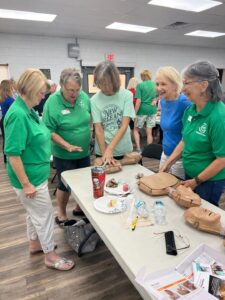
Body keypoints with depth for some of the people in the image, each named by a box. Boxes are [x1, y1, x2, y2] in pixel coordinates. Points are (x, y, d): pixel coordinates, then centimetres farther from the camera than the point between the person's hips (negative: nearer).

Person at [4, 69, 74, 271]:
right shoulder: (18, 114, -26)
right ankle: (50, 256, 27)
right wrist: (26, 184, -23)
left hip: (36, 173, 9)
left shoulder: (28, 110, 3)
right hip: (30, 177, -9)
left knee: (35, 212, 24)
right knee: (44, 214, 7)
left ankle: (35, 243, 46)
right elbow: (13, 153, -27)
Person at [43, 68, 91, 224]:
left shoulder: (84, 96, -6)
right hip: (64, 155, -5)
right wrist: (67, 146, -26)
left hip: (84, 151, 5)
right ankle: (62, 214, 34)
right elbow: (49, 131, -18)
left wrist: (87, 133, 5)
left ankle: (79, 208, 42)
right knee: (66, 185, 10)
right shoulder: (52, 102, -20)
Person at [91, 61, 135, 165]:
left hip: (124, 150, 1)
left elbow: (124, 126, -13)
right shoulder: (94, 100, -7)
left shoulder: (127, 95, -8)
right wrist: (104, 152, -17)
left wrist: (109, 149, -20)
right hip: (102, 150, 0)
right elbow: (98, 130, -8)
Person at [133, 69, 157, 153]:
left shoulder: (140, 85, -9)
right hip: (152, 110, 4)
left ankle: (138, 149, 3)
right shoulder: (155, 84, 6)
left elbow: (139, 101, -14)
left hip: (142, 110, -4)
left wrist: (134, 113, -10)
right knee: (149, 132, 9)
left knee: (136, 129, 12)